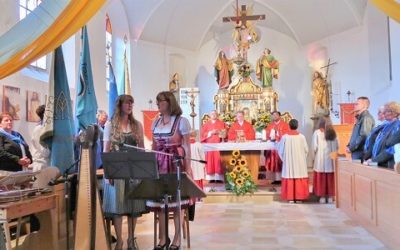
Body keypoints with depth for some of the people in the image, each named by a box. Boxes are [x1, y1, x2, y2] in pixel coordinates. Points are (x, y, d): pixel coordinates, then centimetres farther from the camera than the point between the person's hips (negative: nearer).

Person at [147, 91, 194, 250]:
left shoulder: (181, 121, -4)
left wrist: (188, 167, -10)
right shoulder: (155, 122, 12)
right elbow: (154, 146, 16)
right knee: (159, 200, 5)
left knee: (177, 200, 0)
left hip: (176, 163, -5)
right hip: (159, 164, 5)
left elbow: (186, 146, -5)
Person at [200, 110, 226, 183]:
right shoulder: (206, 124, 15)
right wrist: (210, 133, -9)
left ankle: (219, 177, -9)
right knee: (210, 160, -4)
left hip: (219, 144, -1)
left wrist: (218, 132, -13)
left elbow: (225, 133, 4)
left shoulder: (221, 123, 13)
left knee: (218, 160, -9)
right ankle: (211, 178, -3)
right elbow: (203, 134, 5)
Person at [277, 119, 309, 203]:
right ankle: (299, 197, 11)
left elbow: (280, 150, -1)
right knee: (299, 178, 7)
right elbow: (306, 150, -2)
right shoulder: (301, 137, -7)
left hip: (288, 161, 0)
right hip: (299, 161, 0)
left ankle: (290, 197, 6)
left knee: (289, 178, 5)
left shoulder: (285, 137, -8)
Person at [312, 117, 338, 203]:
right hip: (331, 158, 3)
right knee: (330, 178, 8)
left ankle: (322, 197, 4)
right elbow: (337, 146, 3)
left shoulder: (317, 132, -5)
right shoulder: (332, 132, 5)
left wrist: (314, 155, 5)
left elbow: (314, 146, -9)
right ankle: (330, 197, 11)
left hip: (320, 158, -3)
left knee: (321, 178, 3)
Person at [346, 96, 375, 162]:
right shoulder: (360, 118, 19)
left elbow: (363, 136, -21)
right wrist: (349, 146, 9)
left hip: (361, 153, -9)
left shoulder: (366, 118, -12)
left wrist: (351, 148, -15)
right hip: (356, 152, 9)